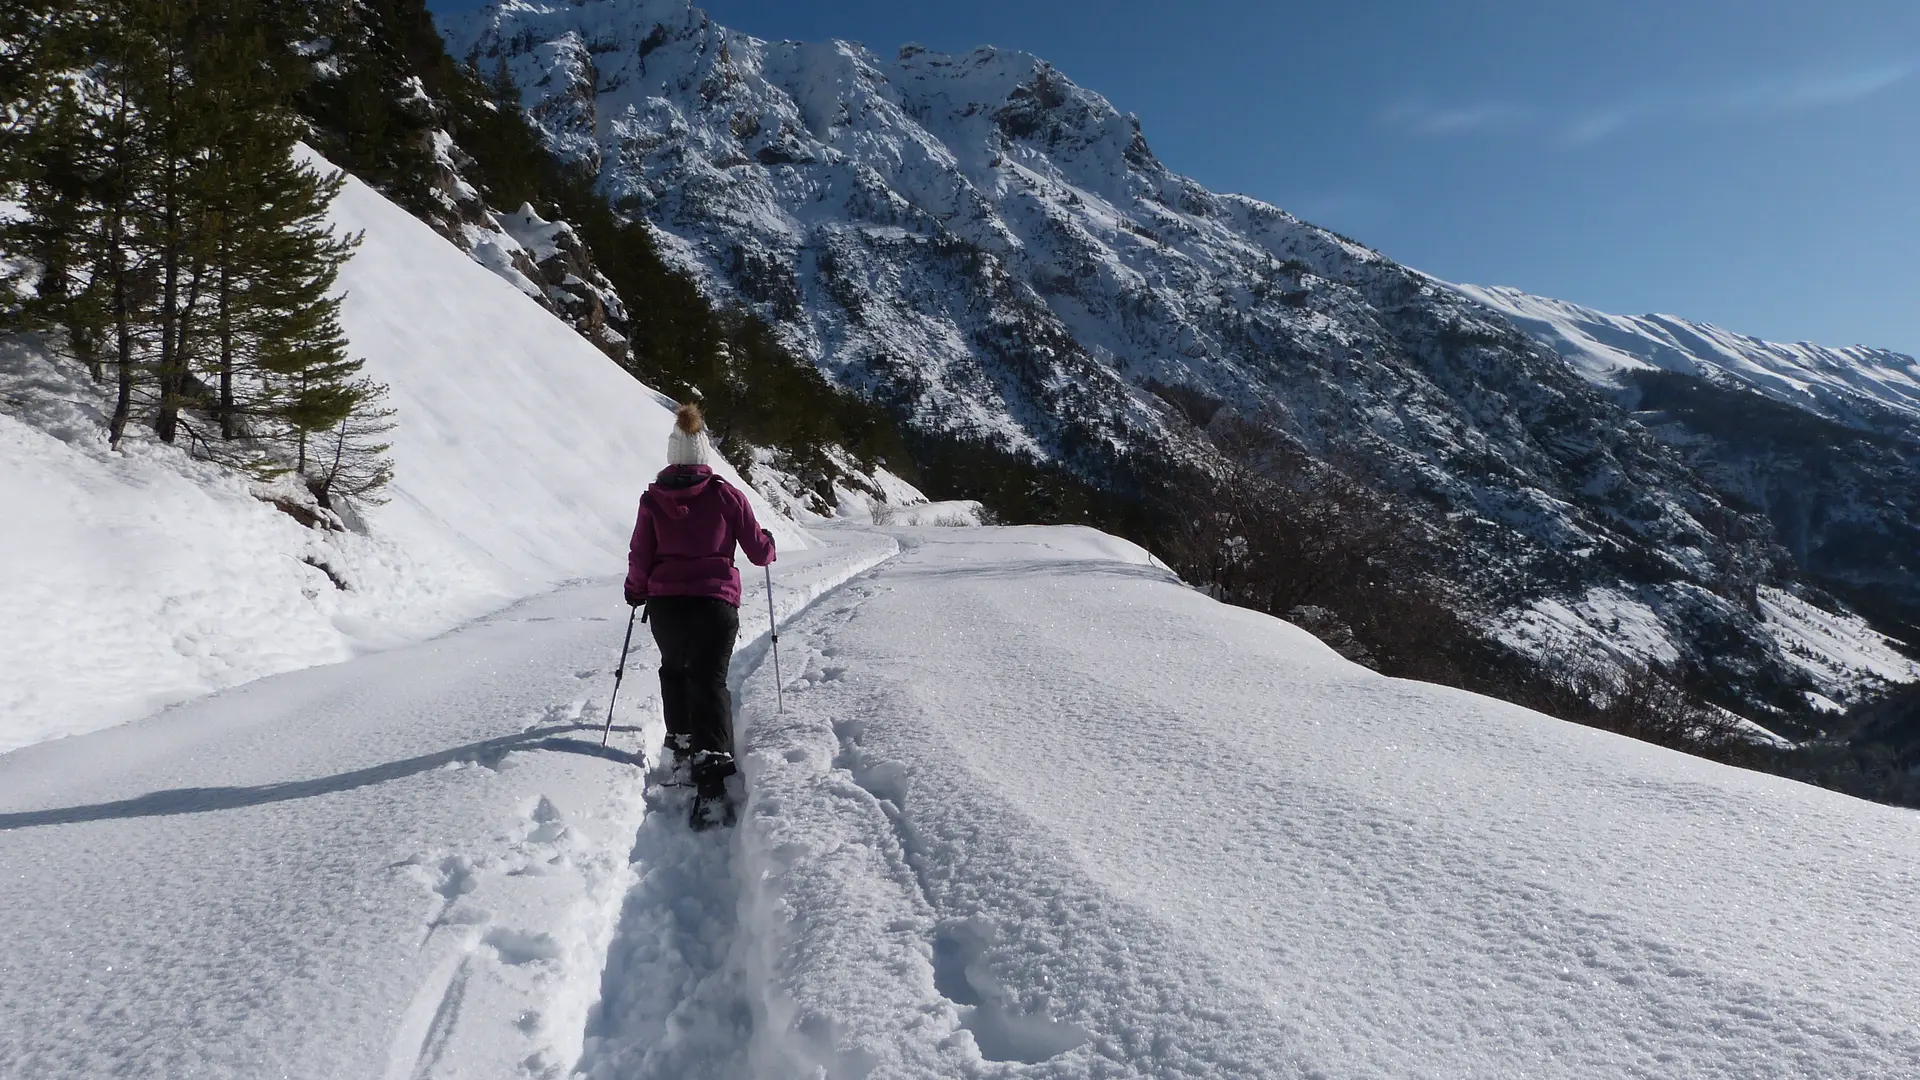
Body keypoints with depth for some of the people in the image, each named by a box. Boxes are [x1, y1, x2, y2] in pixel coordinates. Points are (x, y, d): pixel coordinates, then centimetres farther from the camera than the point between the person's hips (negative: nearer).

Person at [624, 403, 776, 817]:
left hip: (665, 602, 2)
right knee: (710, 679, -2)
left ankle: (681, 743, 24)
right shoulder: (726, 495, -2)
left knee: (674, 671, 25)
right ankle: (711, 764, -18)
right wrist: (768, 544, 26)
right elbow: (758, 549, 3)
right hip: (715, 601, -2)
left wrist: (636, 590, 24)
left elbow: (640, 556, 5)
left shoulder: (653, 499, 2)